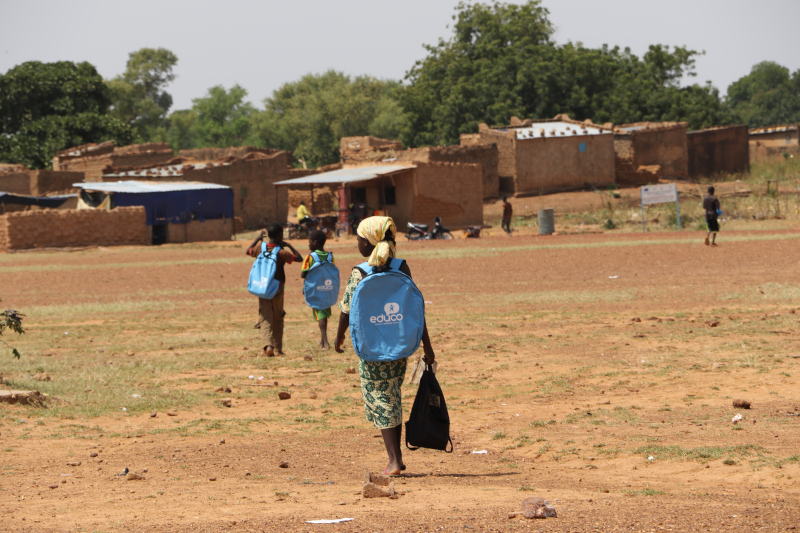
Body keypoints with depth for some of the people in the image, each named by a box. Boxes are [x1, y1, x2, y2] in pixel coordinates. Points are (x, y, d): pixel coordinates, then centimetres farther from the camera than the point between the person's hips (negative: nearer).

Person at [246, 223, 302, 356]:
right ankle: (277, 349, 15)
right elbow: (299, 258, -11)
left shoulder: (260, 248, -3)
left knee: (265, 318, -1)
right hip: (277, 289, -2)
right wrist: (288, 245, -1)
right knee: (278, 319, 12)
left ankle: (268, 345, -22)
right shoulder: (281, 252, -13)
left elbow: (248, 251, 18)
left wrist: (258, 239, 30)